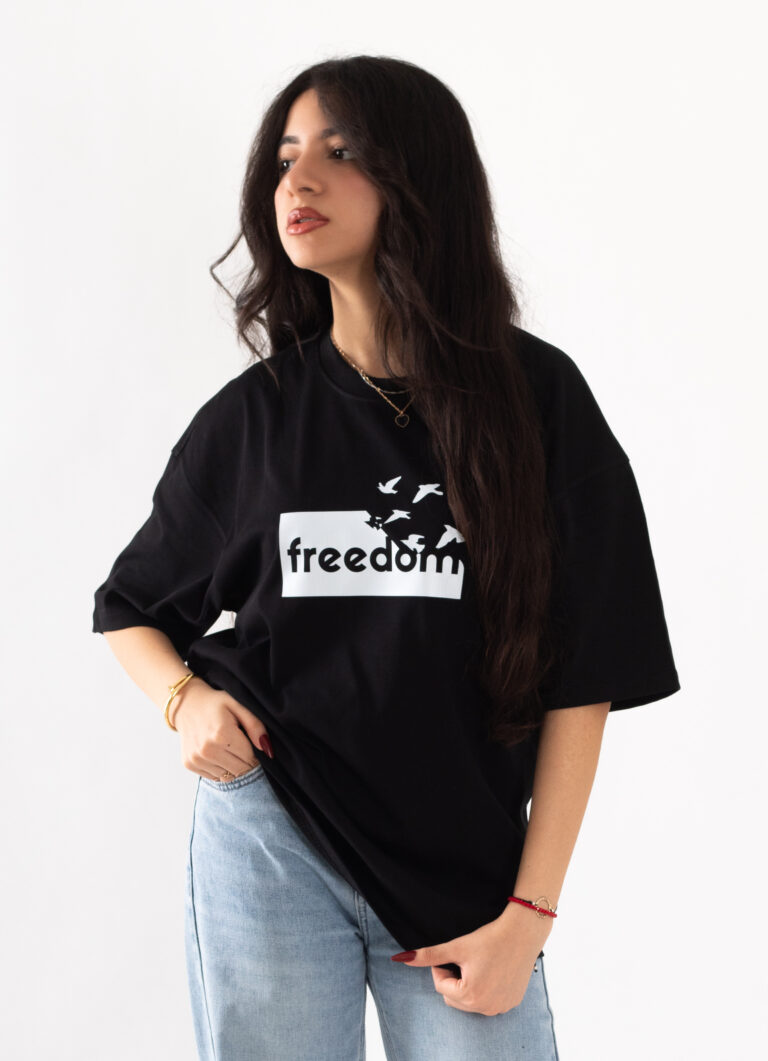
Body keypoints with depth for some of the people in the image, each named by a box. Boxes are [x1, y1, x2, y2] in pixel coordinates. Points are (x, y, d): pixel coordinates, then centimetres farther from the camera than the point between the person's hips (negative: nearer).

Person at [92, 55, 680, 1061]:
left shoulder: (535, 400, -3)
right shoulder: (252, 415, 1)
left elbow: (582, 682, -3)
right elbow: (128, 608, 15)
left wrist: (530, 912, -6)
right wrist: (186, 699, -6)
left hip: (466, 866, -1)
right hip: (269, 842, 1)